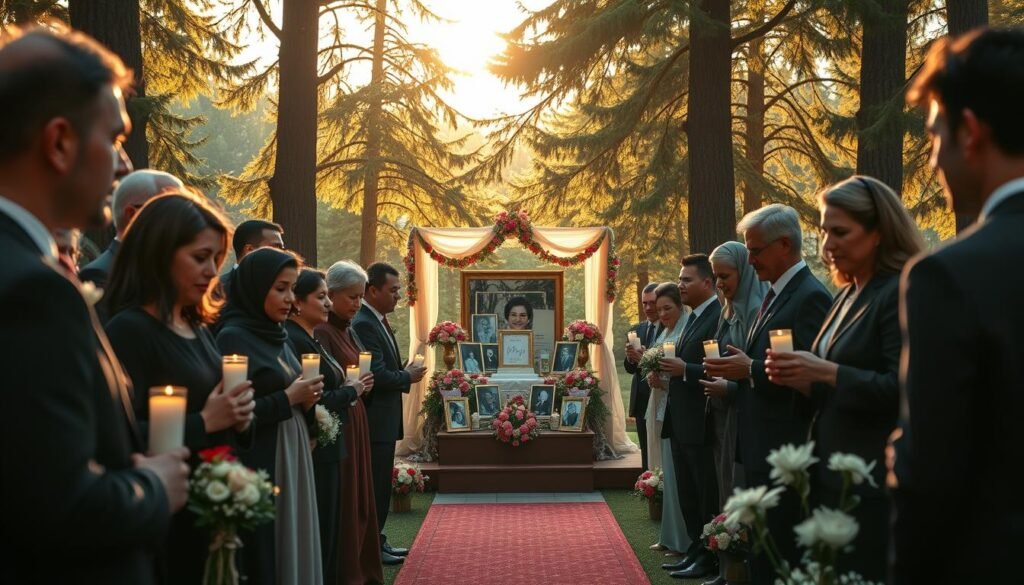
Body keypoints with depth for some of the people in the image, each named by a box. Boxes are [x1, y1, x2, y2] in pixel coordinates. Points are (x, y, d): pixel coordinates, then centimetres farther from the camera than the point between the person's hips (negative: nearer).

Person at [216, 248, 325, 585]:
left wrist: (306, 401, -2)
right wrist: (287, 399, -16)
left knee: (295, 548, 11)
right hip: (258, 468, -8)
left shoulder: (277, 334, 12)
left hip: (292, 460, 8)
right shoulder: (232, 338, -12)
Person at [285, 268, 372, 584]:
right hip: (315, 450, -10)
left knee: (328, 528, 16)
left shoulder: (310, 339, 13)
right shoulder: (294, 341, -18)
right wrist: (351, 391, -11)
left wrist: (348, 389, -1)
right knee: (318, 532, 0)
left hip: (327, 448, 10)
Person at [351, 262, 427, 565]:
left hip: (384, 420, 10)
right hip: (375, 421, -10)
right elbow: (378, 375, -24)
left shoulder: (377, 321, 13)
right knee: (375, 486, -2)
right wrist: (408, 377, -9)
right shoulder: (363, 324, -19)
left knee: (380, 486, 15)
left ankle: (377, 541, 24)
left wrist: (404, 374, 2)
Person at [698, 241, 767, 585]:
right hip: (723, 414, 8)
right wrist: (715, 381, 4)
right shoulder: (728, 311, 13)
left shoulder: (757, 310, -12)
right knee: (727, 492, 11)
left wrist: (730, 387, -18)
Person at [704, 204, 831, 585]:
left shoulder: (810, 297, -14)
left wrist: (750, 369, -20)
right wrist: (734, 372, 3)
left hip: (784, 453, -10)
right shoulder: (775, 295, 16)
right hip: (762, 452, 10)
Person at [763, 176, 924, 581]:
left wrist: (826, 372, -23)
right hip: (834, 473, 9)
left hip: (874, 481, -9)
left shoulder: (903, 293, -14)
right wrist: (804, 380, 1)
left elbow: (902, 390, -21)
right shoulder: (847, 296, 15)